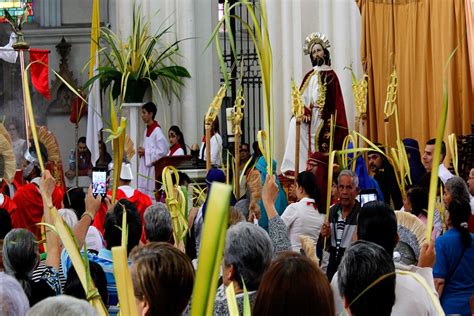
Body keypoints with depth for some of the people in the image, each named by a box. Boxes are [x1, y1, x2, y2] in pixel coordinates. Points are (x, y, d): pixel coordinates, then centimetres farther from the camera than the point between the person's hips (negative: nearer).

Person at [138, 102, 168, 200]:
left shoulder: (157, 131, -14)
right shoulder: (147, 130, 13)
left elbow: (163, 151, -19)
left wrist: (145, 152, -14)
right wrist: (142, 151, 4)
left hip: (153, 167, -9)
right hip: (145, 166, 9)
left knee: (151, 195, -7)